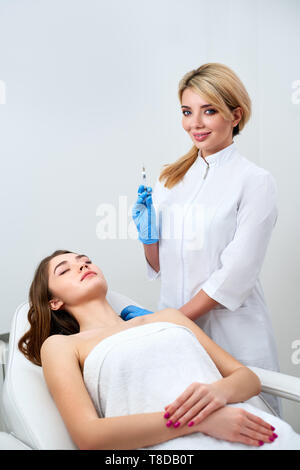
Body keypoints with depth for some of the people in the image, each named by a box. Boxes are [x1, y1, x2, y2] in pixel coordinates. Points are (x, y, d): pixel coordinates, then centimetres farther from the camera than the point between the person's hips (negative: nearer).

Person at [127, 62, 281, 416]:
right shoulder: (170, 178, 6)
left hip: (232, 338, -4)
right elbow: (161, 267, 11)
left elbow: (235, 275, -15)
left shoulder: (255, 181, -9)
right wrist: (147, 236, -9)